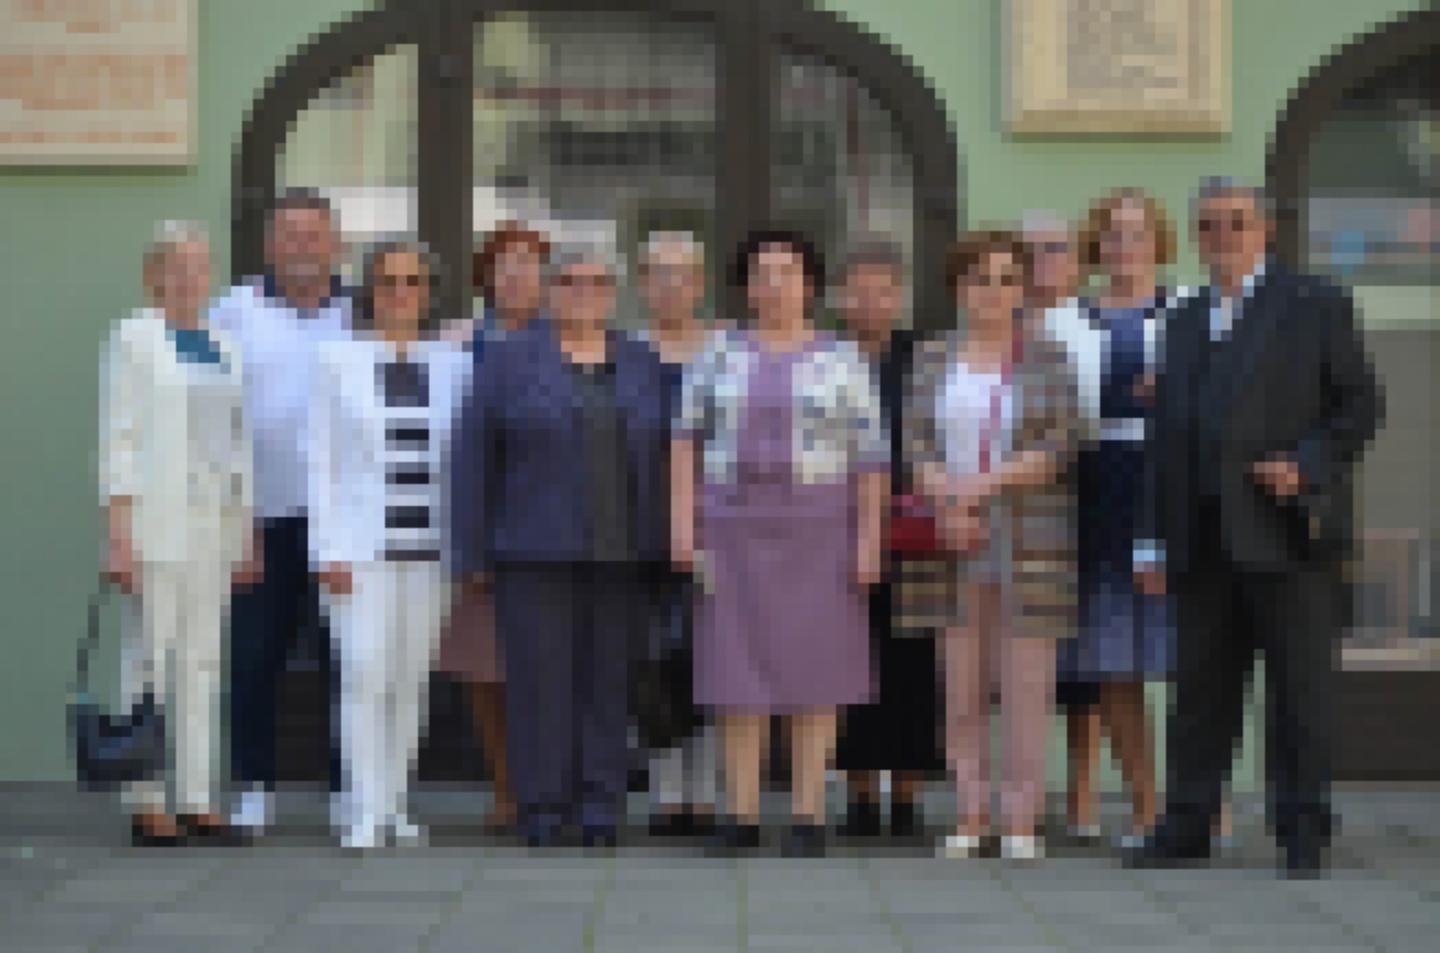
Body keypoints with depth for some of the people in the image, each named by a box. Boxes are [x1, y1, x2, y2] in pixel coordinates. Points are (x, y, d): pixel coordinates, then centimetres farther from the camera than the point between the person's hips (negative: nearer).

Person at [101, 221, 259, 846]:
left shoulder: (221, 347, 15)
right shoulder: (133, 340, -4)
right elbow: (117, 438, -9)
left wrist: (247, 533, 11)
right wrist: (118, 533, -16)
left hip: (212, 518, 6)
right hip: (153, 511, -6)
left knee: (201, 659, 7)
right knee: (151, 655, -4)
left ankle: (198, 802, 10)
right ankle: (146, 804, 1)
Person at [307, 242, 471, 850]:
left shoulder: (451, 364, 9)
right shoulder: (338, 360, 4)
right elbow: (322, 461, 2)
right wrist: (329, 551, -6)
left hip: (429, 547, 2)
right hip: (362, 545, -2)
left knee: (411, 681, 6)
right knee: (365, 675, -11)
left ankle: (394, 804, 17)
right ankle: (365, 813, -8)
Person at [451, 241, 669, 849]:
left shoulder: (640, 365, 8)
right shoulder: (512, 359, 0)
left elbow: (660, 459, 10)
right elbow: (474, 458, -1)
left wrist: (658, 550, 3)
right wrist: (473, 553, -5)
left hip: (616, 557, 3)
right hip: (534, 554, -3)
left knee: (608, 684, 4)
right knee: (540, 685, -4)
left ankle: (600, 817, 10)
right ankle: (543, 816, 2)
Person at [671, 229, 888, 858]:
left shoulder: (842, 360, 2)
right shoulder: (720, 356, 6)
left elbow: (870, 457, 0)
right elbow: (686, 437, 6)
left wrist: (869, 536, -7)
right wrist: (682, 518, -4)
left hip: (817, 527, -1)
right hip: (737, 527, 1)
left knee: (815, 666, 0)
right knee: (739, 666, -1)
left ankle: (808, 816, 5)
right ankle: (741, 816, 4)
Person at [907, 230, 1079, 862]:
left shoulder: (1047, 359, 3)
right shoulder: (934, 358, 12)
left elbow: (1060, 446, -7)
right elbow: (916, 443, 5)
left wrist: (984, 484, -15)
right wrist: (946, 505, -11)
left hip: (1031, 537, -3)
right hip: (953, 546, 3)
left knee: (1027, 681, -3)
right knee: (960, 685, 3)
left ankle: (1023, 821, 1)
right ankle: (970, 818, 9)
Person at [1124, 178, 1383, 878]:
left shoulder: (1315, 306, 4)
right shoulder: (1186, 322, 19)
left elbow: (1361, 404, 1)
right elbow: (1167, 432, 17)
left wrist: (1308, 466, -15)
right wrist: (1154, 538, 13)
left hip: (1288, 532, -4)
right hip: (1205, 543, 5)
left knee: (1300, 688, 0)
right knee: (1201, 688, 7)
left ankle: (1303, 832, 8)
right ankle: (1186, 825, 13)